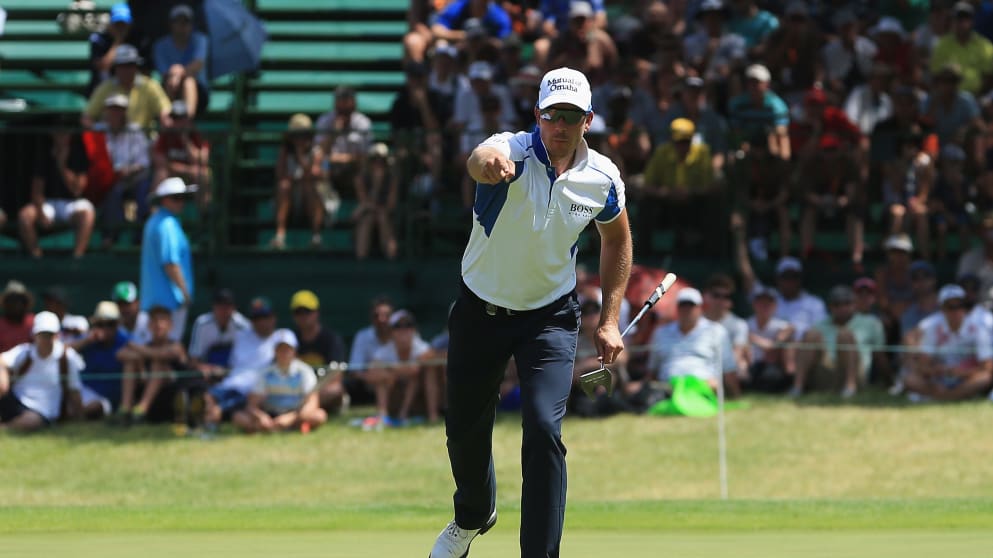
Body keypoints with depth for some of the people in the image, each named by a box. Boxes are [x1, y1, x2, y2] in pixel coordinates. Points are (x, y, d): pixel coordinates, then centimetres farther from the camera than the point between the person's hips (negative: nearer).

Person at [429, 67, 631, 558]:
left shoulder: (602, 178, -11)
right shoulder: (513, 152, -23)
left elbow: (617, 238, 10)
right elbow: (482, 158, -49)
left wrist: (609, 322, 4)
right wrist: (487, 163, -76)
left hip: (550, 316, 0)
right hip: (479, 311, 0)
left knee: (544, 430, -18)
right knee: (463, 429, 13)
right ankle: (474, 516, 45)